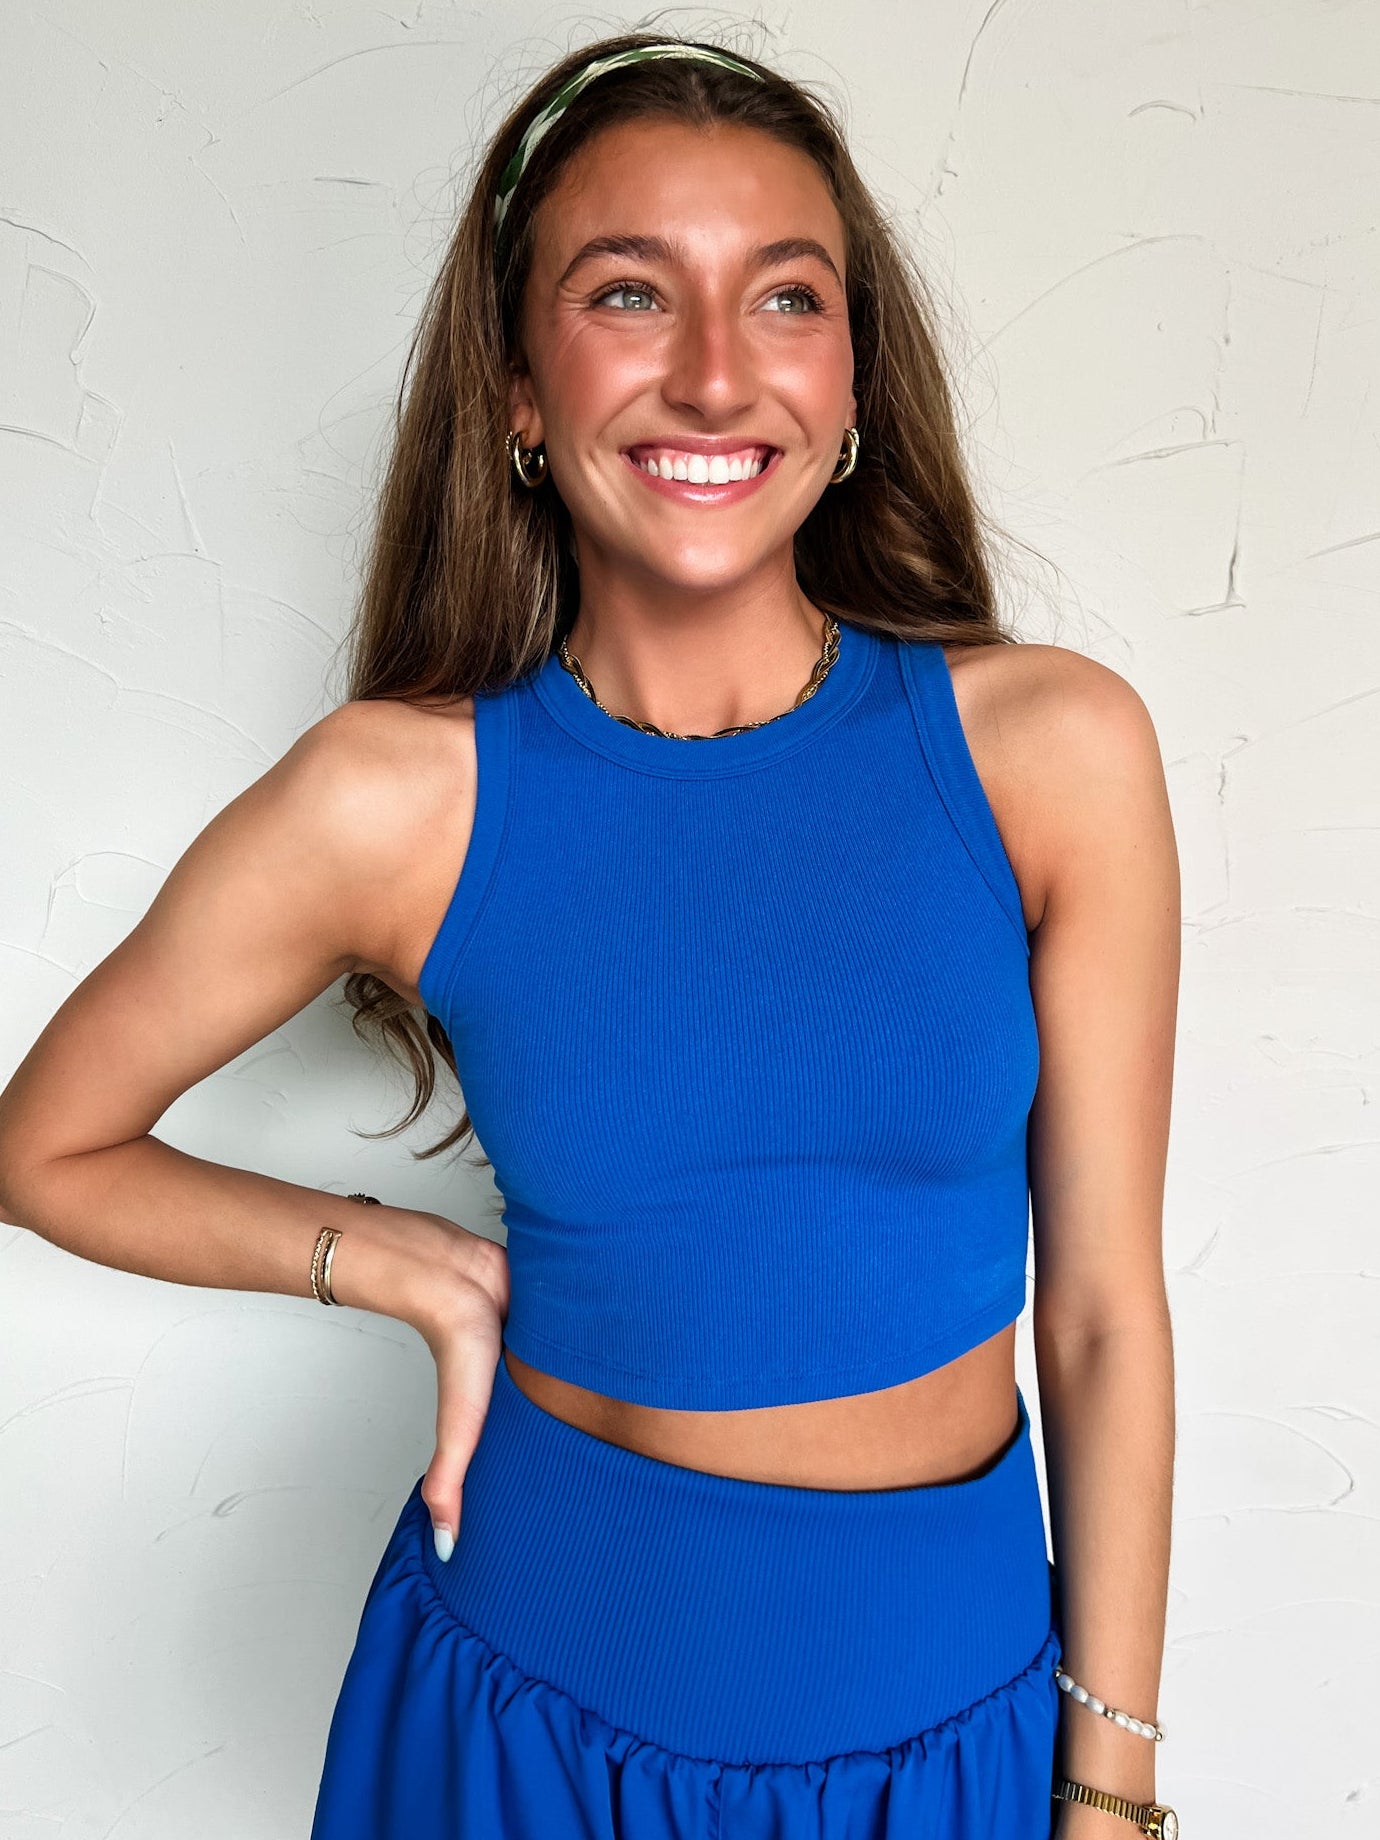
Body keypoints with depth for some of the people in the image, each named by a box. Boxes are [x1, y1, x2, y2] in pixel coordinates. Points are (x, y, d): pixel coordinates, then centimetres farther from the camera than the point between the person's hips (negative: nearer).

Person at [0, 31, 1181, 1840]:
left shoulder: (1051, 750, -13)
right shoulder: (393, 798, -14)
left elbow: (1102, 1307, -6)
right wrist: (417, 1266, -9)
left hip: (954, 1695, 1)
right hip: (539, 1679, 0)